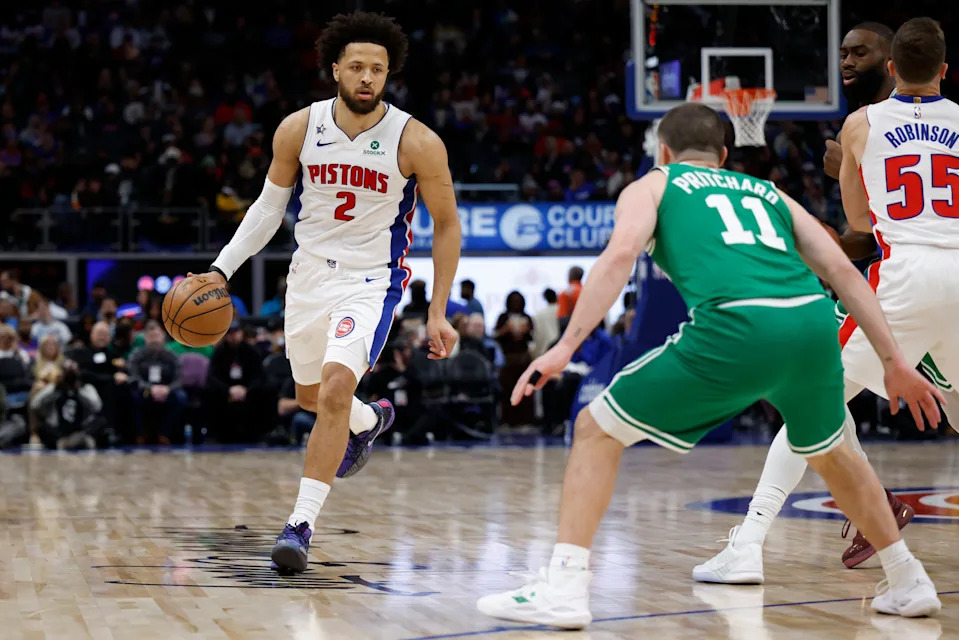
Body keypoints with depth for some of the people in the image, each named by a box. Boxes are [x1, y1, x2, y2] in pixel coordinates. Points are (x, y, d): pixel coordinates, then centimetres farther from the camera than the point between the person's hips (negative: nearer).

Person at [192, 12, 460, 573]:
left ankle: (302, 522, -18)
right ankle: (370, 421, 57)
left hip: (372, 280, -4)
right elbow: (270, 204, 7)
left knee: (336, 388, -25)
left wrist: (438, 311, -6)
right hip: (310, 271, 5)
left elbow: (447, 225, -4)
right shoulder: (299, 129, -8)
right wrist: (223, 268, -1)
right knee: (310, 395, 22)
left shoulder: (417, 143, -16)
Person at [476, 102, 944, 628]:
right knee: (829, 454, 34)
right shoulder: (769, 192, 34)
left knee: (595, 431, 11)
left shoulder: (652, 185, 23)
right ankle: (909, 584, 39)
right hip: (814, 322, 5)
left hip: (735, 327, -5)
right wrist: (893, 362, 24)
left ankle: (563, 590, 1)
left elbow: (621, 254, 1)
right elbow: (842, 271, 24)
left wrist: (565, 347, -5)